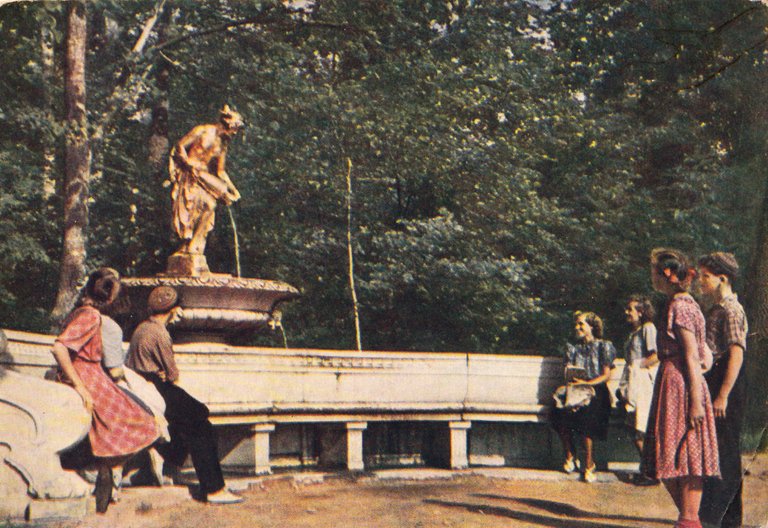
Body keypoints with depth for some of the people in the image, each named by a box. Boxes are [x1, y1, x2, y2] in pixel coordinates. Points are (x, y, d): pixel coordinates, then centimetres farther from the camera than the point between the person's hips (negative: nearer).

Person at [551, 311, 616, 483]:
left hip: (596, 389, -3)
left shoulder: (604, 346, 11)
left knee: (586, 412, -36)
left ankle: (588, 464, -27)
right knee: (560, 410, -31)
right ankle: (569, 456, -16)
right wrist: (571, 381, -12)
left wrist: (586, 383, -14)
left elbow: (606, 375, 2)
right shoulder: (572, 348, 24)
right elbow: (568, 373, 13)